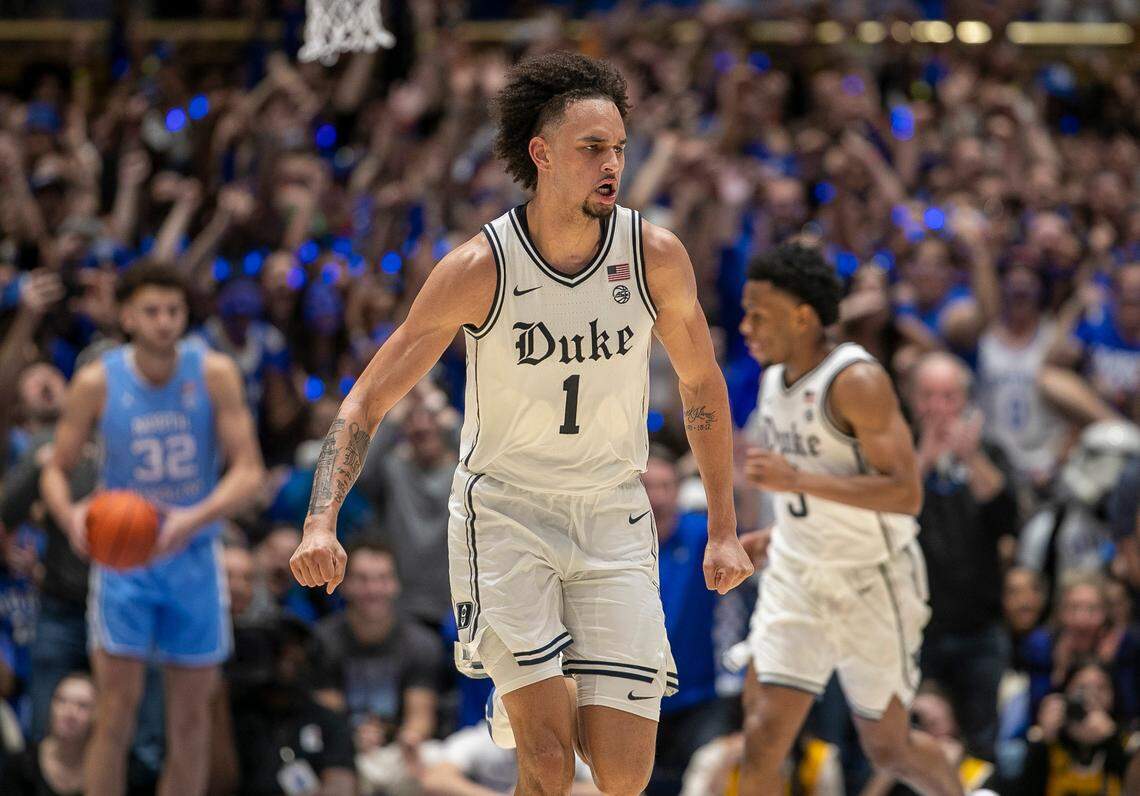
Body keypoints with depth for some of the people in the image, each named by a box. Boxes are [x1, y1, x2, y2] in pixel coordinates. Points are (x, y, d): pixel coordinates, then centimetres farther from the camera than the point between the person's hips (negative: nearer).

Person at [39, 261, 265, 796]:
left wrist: (195, 518, -30)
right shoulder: (97, 382, -9)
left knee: (191, 715, 6)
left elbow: (249, 471, -12)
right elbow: (56, 469, -2)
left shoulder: (215, 375, -8)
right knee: (119, 702, -11)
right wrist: (69, 515, -25)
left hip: (192, 557, 2)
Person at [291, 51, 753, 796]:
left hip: (613, 515, 3)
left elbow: (703, 386, 8)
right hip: (505, 512, -3)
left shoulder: (656, 256, -8)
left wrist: (724, 530, 8)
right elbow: (366, 404, -10)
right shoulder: (478, 270, -15)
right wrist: (322, 522, -23)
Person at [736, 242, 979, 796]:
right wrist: (780, 536, 10)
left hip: (871, 584, -6)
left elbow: (905, 493, -27)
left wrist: (797, 480, -32)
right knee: (762, 738, -9)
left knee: (888, 746, 11)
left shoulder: (857, 381, -20)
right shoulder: (774, 380, 6)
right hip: (795, 581, 6)